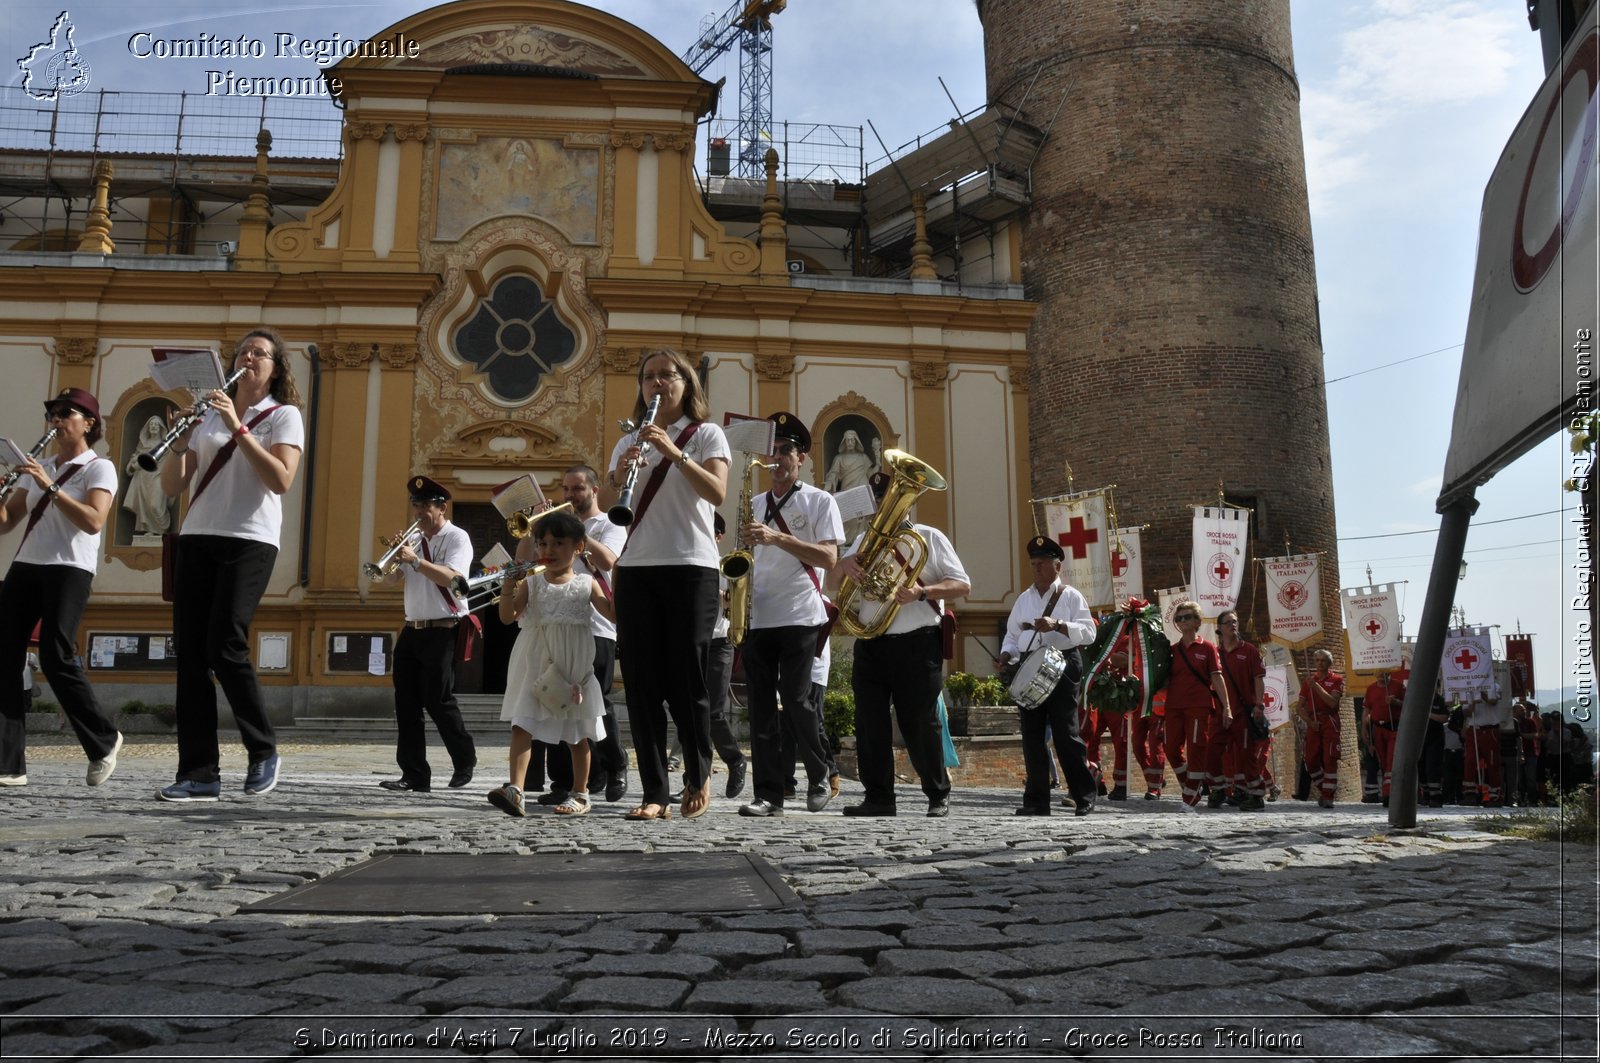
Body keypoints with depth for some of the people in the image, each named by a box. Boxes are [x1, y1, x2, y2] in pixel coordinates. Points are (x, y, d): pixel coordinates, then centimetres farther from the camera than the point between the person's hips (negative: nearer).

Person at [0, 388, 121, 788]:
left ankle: (104, 741, 8)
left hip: (70, 569, -6)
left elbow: (93, 522, -16)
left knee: (56, 659, -13)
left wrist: (50, 487, -19)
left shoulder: (99, 467, -1)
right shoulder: (36, 468, 19)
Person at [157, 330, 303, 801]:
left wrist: (237, 428, -15)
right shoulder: (209, 414, 17)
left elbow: (281, 481, -13)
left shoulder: (284, 415, 4)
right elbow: (171, 488, 12)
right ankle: (199, 773, 1)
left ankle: (264, 750, 2)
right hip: (196, 539, 5)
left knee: (224, 646, -16)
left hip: (249, 542, -5)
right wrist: (180, 442, -6)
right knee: (190, 653, -2)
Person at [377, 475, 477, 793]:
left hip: (442, 632, -7)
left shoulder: (457, 538, -6)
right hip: (412, 630, 7)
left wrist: (416, 560, -26)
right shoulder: (414, 540, 15)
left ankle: (465, 762, 15)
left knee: (439, 702, -5)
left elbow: (452, 579, -21)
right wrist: (395, 556, -9)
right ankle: (414, 775, 7)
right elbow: (392, 579, 9)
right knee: (406, 703, 3)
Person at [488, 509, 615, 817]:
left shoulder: (586, 584, 1)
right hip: (534, 666, 1)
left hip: (573, 667, -1)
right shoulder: (531, 583, 5)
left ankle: (580, 794, 22)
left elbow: (614, 613, -9)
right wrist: (510, 575, -12)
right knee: (522, 725, -12)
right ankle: (514, 789, -17)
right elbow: (507, 616, -5)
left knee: (578, 733, 9)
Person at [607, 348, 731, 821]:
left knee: (687, 681, -2)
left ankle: (698, 777, 20)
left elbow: (718, 493, -13)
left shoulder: (706, 435, 5)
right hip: (635, 570, 4)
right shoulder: (627, 443, 17)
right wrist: (621, 474, -11)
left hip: (690, 569, -4)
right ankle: (654, 794, 4)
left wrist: (673, 452, -23)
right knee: (641, 684, -1)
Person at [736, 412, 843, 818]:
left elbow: (828, 557, -8)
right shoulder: (755, 506, 19)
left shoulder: (820, 501, 4)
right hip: (758, 617, 5)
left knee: (796, 700, -8)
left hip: (800, 617, -5)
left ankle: (819, 779, 12)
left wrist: (775, 537, -18)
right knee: (762, 707, 1)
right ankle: (768, 794, 4)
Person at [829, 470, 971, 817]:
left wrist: (922, 592, -18)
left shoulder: (928, 537, 4)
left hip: (917, 644, -4)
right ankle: (878, 797, 7)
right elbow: (832, 582, 16)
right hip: (871, 644, 5)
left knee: (920, 724, -1)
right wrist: (844, 564, -8)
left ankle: (939, 795, 14)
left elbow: (963, 585, -1)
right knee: (870, 723, 0)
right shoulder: (865, 540, 18)